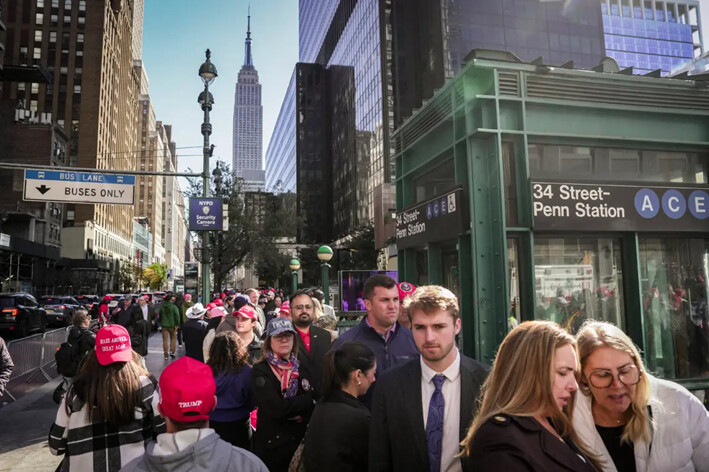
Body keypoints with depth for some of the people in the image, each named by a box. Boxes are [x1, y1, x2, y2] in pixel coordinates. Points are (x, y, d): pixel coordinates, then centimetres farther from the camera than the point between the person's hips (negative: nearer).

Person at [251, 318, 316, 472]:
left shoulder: (301, 369, 5)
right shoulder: (260, 371, -11)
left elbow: (314, 404, 4)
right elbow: (276, 408, -22)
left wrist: (290, 407, -11)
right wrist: (308, 399, -13)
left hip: (301, 441, 5)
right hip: (271, 444, -5)